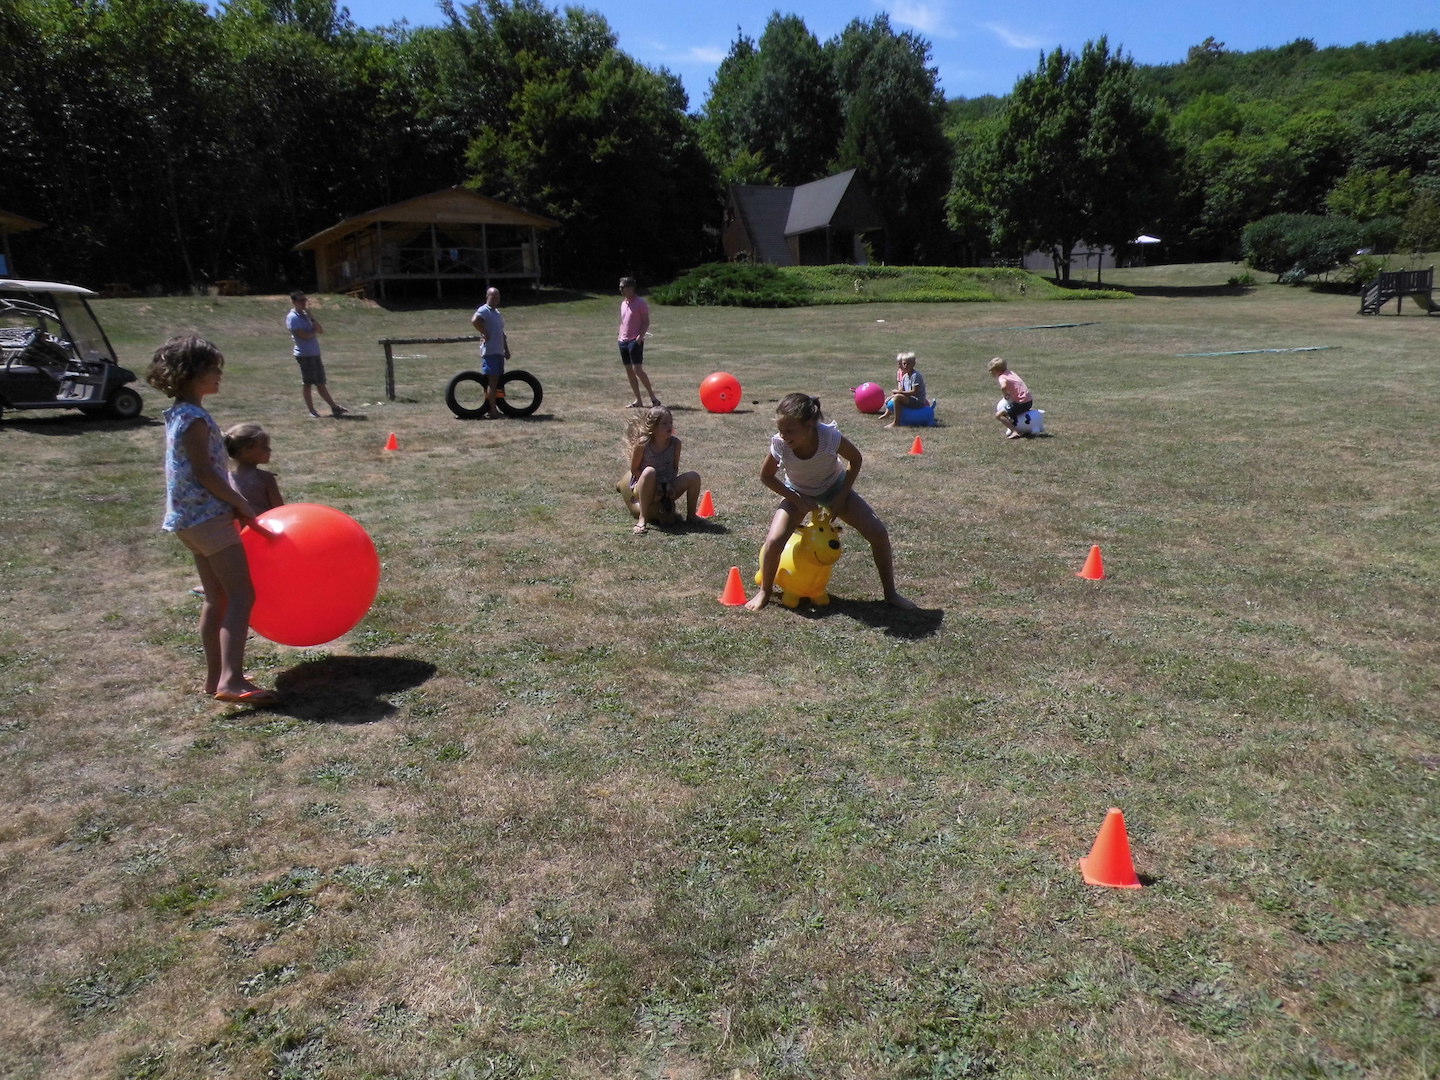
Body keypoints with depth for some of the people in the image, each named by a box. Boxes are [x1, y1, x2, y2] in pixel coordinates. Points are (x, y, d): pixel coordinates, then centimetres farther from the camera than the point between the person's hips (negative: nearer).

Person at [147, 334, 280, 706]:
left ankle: (215, 677, 18)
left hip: (189, 518, 10)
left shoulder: (179, 415, 15)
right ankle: (231, 679, -23)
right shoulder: (196, 418, -15)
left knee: (216, 597, 13)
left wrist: (233, 501, 14)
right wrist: (241, 504, -11)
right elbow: (204, 472, -19)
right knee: (242, 594, -14)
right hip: (209, 517, -10)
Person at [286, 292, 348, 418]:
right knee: (308, 383, -1)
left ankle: (334, 408, 12)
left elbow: (321, 330, 7)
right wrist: (315, 332, 1)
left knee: (321, 383, 11)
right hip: (305, 354, -7)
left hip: (315, 353, 7)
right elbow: (304, 335, -18)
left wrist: (311, 316, -3)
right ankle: (311, 411, 5)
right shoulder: (292, 318, -8)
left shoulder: (306, 315, 17)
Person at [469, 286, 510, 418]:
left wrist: (506, 349, 21)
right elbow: (474, 320, -30)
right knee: (492, 380, -10)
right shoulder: (484, 310, -8)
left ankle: (491, 408, 15)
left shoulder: (497, 312, 21)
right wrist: (485, 334, -20)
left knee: (499, 380, 9)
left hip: (499, 352, 9)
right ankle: (492, 410, -9)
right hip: (489, 351, -9)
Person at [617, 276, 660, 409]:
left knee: (637, 370, -15)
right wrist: (620, 336, 13)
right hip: (623, 341, 8)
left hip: (635, 341, -8)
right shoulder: (623, 303, 17)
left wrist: (640, 336, -19)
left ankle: (653, 398, -8)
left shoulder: (640, 302, -6)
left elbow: (646, 322, -9)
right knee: (629, 371, 5)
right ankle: (638, 401, 10)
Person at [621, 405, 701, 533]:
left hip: (666, 489, 4)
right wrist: (652, 485, -20)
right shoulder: (642, 444, -18)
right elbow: (634, 470, -11)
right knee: (649, 471, -38)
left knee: (694, 477, -19)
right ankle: (642, 518, -33)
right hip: (642, 489, -4)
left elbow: (675, 467, 3)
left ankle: (690, 517, 0)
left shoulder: (675, 443, -8)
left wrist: (670, 484, -14)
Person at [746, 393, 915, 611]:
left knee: (878, 532, -12)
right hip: (798, 493, 0)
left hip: (834, 486, 0)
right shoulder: (779, 444, -32)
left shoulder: (830, 436, -35)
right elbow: (766, 476, -11)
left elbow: (855, 459, -13)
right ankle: (764, 592, 6)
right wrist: (798, 501, -18)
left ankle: (890, 593, 8)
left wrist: (841, 497, -16)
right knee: (773, 541, -22)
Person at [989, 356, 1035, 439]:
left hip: (1022, 403, -9)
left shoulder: (1002, 377, -13)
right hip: (1029, 401, 9)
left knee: (998, 415, -7)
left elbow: (1003, 386, -36)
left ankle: (1015, 432, -16)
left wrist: (1005, 395, -16)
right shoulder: (1009, 372, 13)